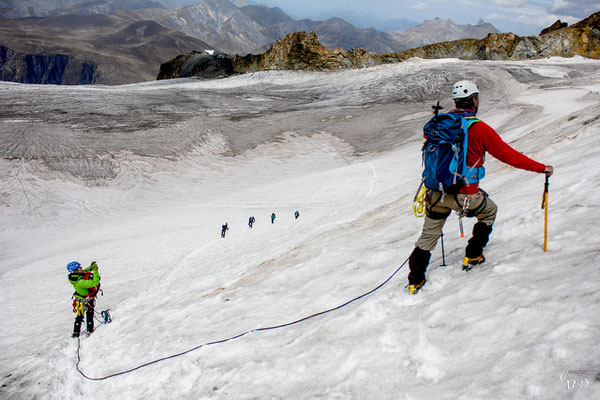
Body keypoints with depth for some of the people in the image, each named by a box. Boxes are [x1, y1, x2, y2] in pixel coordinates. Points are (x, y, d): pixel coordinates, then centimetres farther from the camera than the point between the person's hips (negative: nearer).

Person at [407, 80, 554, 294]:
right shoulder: (480, 128, -11)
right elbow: (508, 155, -8)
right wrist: (542, 168, 2)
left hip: (437, 191, 4)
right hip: (465, 194, -4)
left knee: (428, 235, 19)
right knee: (489, 211, 28)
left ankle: (415, 279, 16)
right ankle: (472, 256, 30)